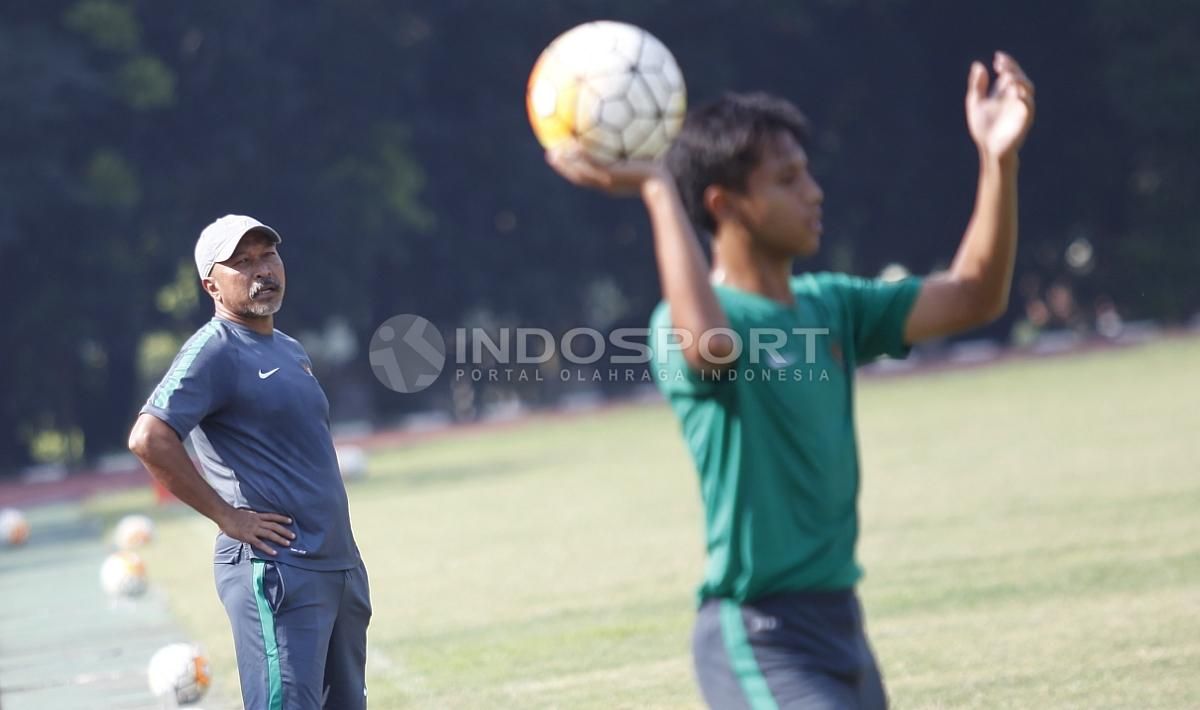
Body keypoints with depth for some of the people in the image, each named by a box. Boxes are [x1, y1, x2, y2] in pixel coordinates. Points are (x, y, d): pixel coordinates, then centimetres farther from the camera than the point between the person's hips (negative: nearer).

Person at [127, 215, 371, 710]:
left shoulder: (289, 351, 19)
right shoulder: (214, 350, -9)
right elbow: (149, 439, -22)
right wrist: (227, 516, -17)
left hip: (339, 565, 9)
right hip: (274, 571, -9)